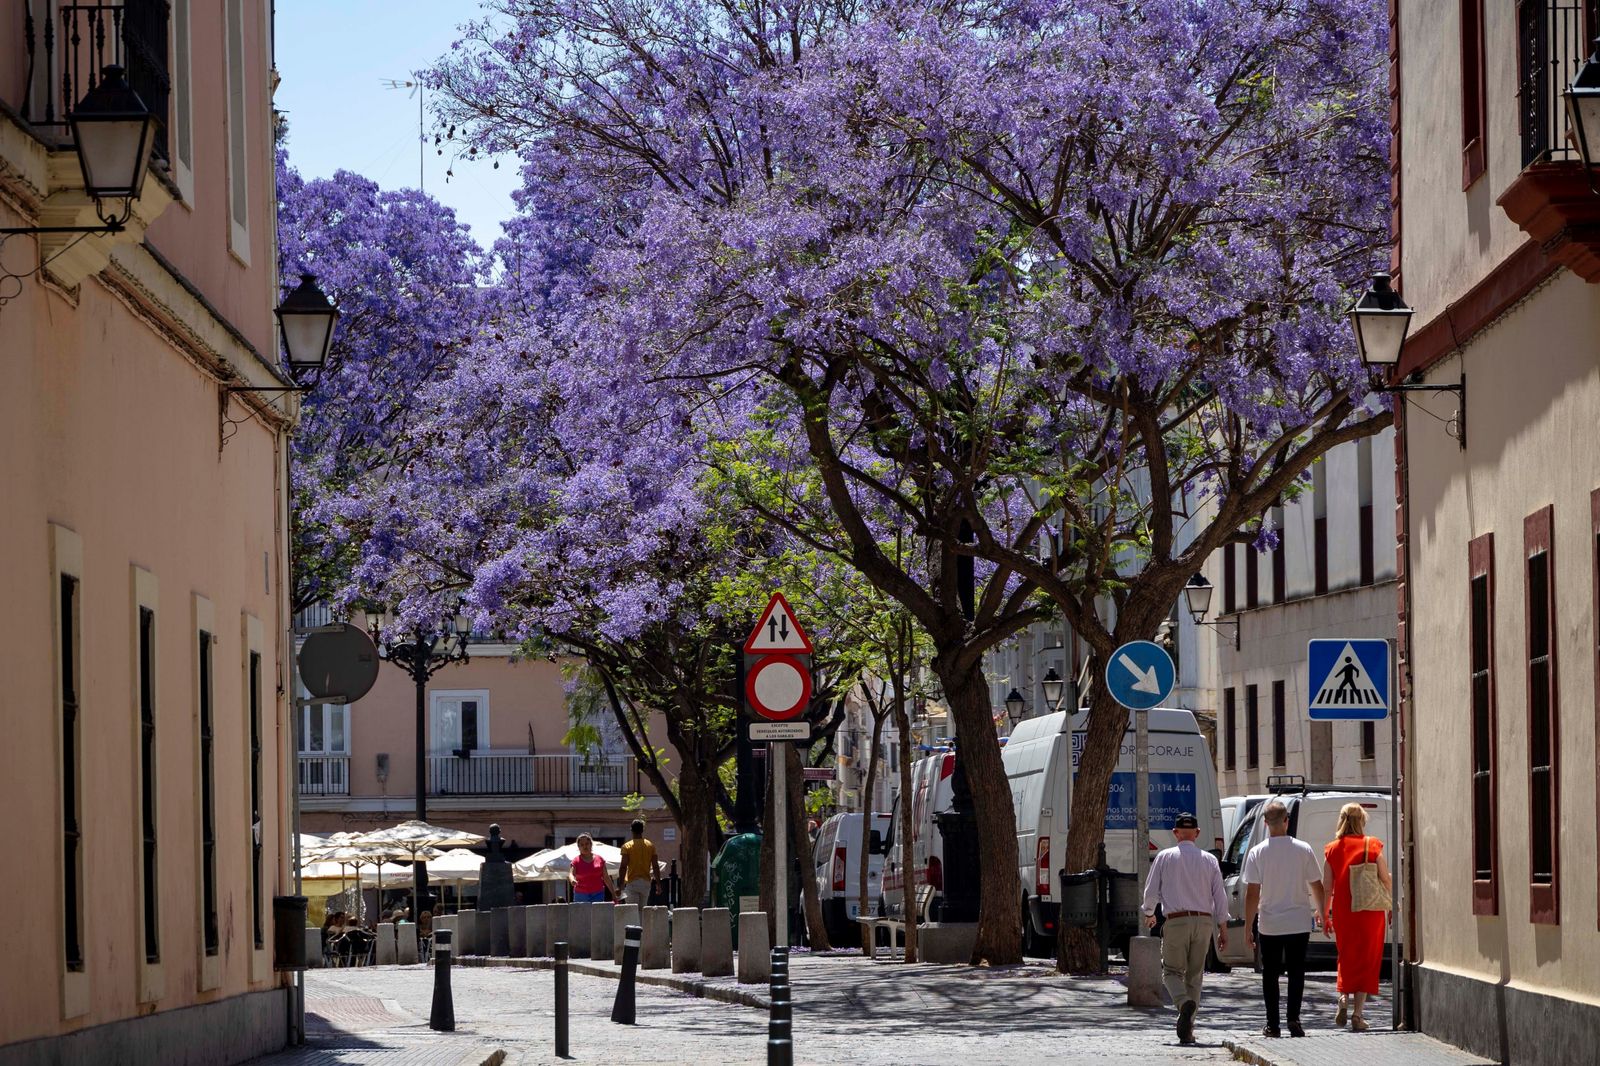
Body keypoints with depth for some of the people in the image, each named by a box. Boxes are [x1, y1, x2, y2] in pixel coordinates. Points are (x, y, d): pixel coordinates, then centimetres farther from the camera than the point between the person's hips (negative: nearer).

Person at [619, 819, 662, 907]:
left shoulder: (627, 847, -6)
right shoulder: (650, 846, 3)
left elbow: (623, 867, -12)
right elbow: (655, 867, 2)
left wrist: (621, 885, -9)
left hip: (632, 882, -3)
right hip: (646, 882, 3)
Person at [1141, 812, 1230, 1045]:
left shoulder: (1165, 857, 0)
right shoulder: (1209, 860, 6)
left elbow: (1151, 890, 3)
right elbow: (1220, 896, 5)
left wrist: (1149, 914, 23)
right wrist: (1223, 928, 11)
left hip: (1176, 921, -3)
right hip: (1204, 921, 3)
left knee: (1172, 971, 6)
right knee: (1195, 975, 11)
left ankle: (1185, 1003, -26)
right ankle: (1187, 1029, 8)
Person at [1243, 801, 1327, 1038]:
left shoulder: (1257, 853, -7)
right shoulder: (1303, 849, -3)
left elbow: (1252, 893, -8)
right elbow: (1317, 886, 5)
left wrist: (1248, 927, -2)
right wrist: (1321, 911, 22)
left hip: (1269, 925, 0)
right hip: (1299, 922, 0)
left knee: (1270, 973, 9)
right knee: (1296, 971, 8)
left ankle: (1272, 1024, 7)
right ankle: (1293, 1018, -5)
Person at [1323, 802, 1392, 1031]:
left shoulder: (1332, 849, 0)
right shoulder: (1372, 846, -6)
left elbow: (1327, 886, 2)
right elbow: (1386, 881, -5)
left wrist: (1324, 915, 10)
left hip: (1342, 911, 2)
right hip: (1370, 910, -2)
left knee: (1346, 958, 20)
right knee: (1366, 961, 5)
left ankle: (1343, 1003, 6)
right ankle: (1357, 1014, -1)